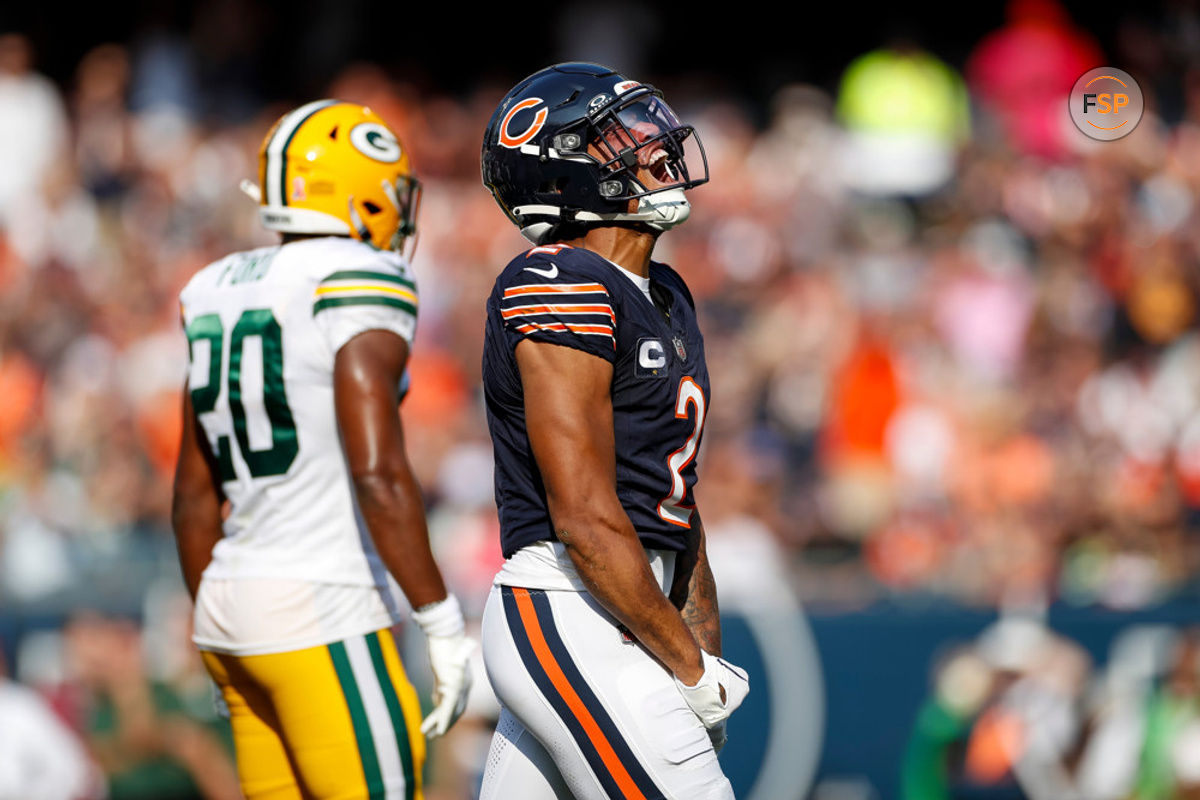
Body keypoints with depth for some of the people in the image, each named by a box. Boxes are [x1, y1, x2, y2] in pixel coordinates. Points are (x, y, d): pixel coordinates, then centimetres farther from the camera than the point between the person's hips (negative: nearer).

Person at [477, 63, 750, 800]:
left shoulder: (663, 299, 16)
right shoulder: (562, 296, -14)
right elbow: (587, 522, -18)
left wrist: (706, 651, 17)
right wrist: (691, 668, -12)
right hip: (574, 627, -10)